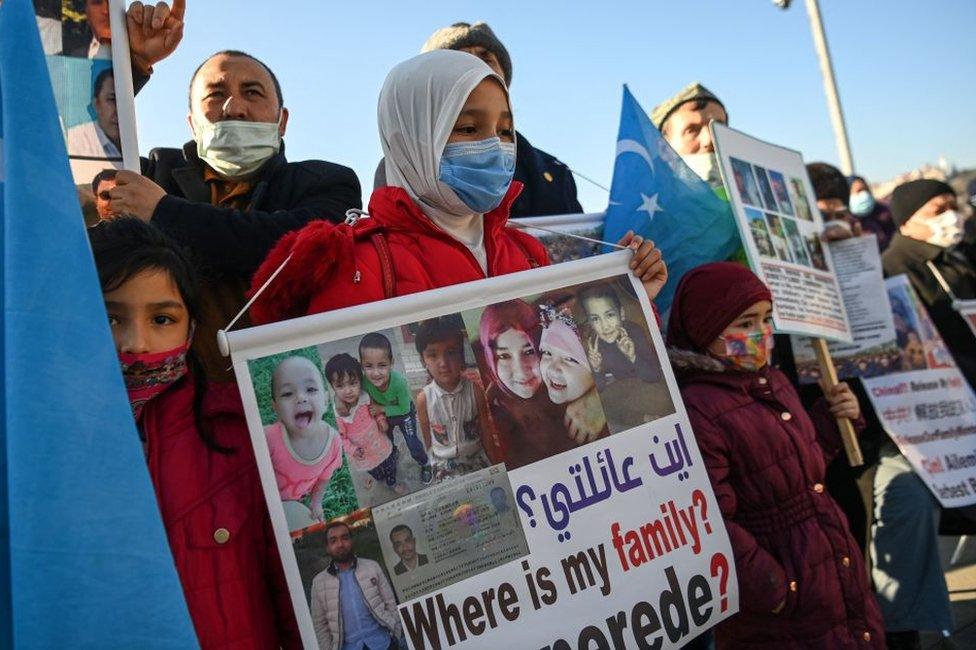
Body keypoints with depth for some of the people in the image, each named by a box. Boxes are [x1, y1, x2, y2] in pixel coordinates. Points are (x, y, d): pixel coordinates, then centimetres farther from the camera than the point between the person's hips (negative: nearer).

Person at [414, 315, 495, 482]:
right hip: (443, 465, -1)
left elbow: (486, 431, -3)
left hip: (476, 459, 1)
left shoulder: (474, 391, -13)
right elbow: (426, 438, -1)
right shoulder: (424, 398, -14)